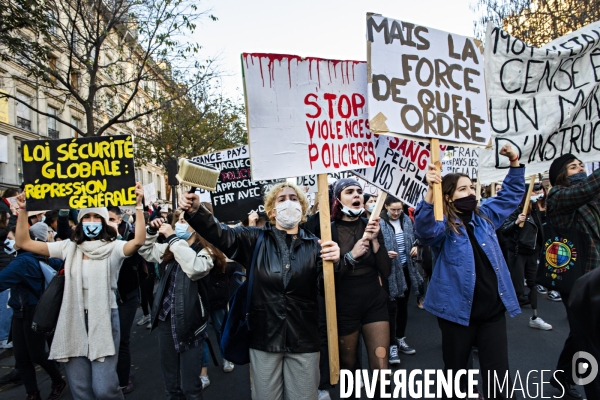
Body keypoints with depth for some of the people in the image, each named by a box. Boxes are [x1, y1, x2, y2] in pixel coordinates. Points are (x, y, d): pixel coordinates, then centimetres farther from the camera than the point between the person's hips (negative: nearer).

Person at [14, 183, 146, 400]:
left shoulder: (113, 248, -6)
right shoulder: (69, 247, 5)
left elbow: (139, 241, -28)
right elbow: (24, 242, 3)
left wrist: (138, 205, -33)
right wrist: (23, 211, -8)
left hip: (104, 319, -4)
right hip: (74, 321, 4)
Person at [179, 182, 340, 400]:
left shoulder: (314, 244, 2)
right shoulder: (255, 239, 3)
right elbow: (222, 235, -12)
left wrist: (334, 261, -28)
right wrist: (195, 211, -29)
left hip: (303, 340, 0)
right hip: (264, 338, 0)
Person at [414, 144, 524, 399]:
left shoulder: (484, 217, 9)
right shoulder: (443, 225, -10)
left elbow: (512, 194, 20)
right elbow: (425, 230, -33)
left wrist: (515, 164, 8)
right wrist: (430, 192, -46)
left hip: (492, 308, 5)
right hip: (458, 310, -4)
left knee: (498, 372, 10)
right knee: (456, 369, 14)